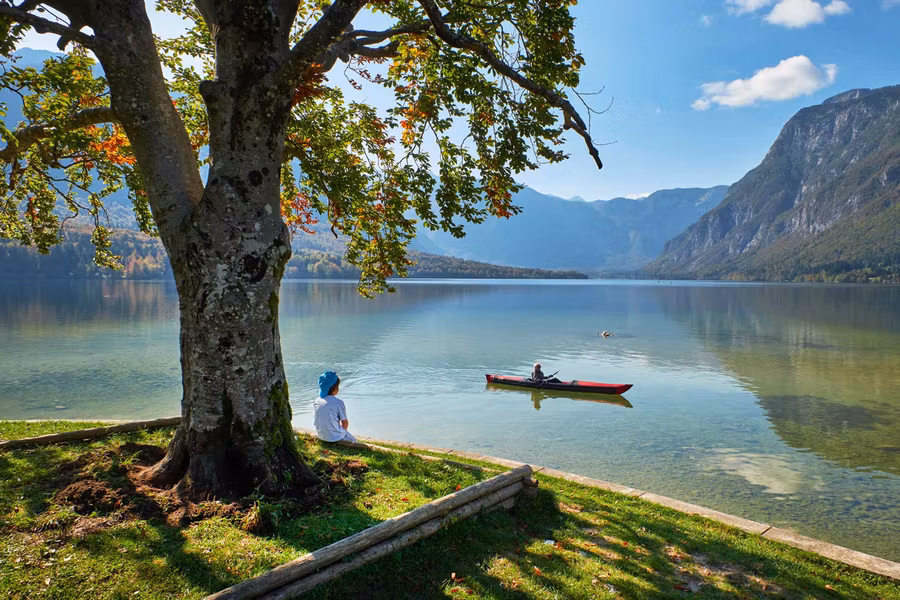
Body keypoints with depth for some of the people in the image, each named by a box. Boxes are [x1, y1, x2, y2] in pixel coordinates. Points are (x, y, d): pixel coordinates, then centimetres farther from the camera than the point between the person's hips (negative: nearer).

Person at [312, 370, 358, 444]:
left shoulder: (316, 402, -2)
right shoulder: (339, 402, -19)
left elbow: (315, 421, 8)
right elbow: (345, 424, -12)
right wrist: (342, 430, 10)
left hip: (320, 436, 6)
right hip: (335, 437, -6)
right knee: (354, 441, 17)